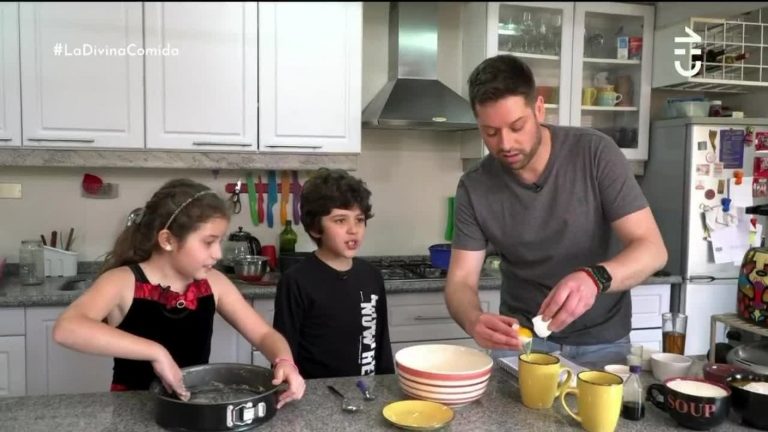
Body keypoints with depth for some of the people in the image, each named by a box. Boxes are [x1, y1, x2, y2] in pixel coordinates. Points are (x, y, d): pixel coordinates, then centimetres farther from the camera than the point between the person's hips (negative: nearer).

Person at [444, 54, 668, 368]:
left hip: (601, 341, -1)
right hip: (521, 336, 1)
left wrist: (595, 278, -39)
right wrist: (473, 321, -34)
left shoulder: (595, 153, -17)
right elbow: (460, 281, -10)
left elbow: (652, 249, -18)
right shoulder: (474, 188, -11)